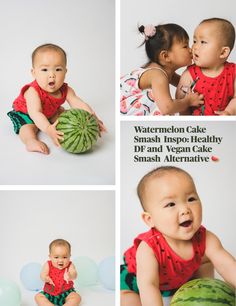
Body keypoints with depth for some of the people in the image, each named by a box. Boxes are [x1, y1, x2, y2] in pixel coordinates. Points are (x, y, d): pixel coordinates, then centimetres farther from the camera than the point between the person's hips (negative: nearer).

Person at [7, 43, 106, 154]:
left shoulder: (65, 90, -24)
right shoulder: (33, 92, -41)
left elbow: (79, 104, -30)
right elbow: (35, 113, -52)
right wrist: (48, 129, -70)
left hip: (49, 113, 7)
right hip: (24, 113, -7)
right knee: (28, 126, -31)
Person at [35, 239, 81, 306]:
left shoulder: (70, 265, -11)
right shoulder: (48, 265, -6)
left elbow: (74, 275, -29)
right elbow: (43, 275, -16)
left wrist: (70, 276, -55)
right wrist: (45, 278, -42)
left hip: (66, 293, -2)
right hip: (49, 294, 2)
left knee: (77, 297, -24)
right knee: (38, 296, -17)